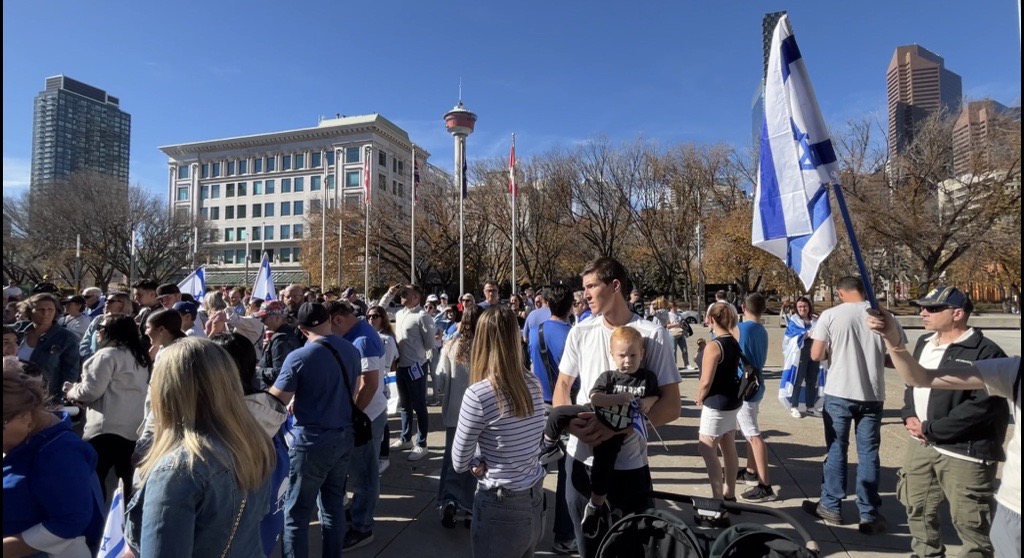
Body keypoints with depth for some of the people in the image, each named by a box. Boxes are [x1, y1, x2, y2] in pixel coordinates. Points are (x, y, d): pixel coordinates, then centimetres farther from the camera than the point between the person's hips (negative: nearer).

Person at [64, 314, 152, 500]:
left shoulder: (108, 354, -9)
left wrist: (72, 392, 11)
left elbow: (91, 391, -10)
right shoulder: (140, 356, 16)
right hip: (134, 428, 8)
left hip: (108, 427, -8)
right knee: (130, 481, 11)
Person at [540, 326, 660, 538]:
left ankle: (595, 507, 23)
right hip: (594, 417, 1)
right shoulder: (608, 376, -7)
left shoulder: (648, 377, -2)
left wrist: (649, 401, -8)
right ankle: (550, 447, 10)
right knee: (558, 413, -16)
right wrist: (619, 398, -24)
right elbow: (594, 397, -17)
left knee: (603, 468, -3)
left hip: (615, 432, 0)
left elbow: (656, 396, 14)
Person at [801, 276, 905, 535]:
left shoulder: (830, 315, -8)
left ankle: (831, 507, 20)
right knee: (868, 453, 10)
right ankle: (870, 515, 15)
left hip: (839, 393, -2)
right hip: (872, 395, 2)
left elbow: (816, 355, -8)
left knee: (836, 450, 10)